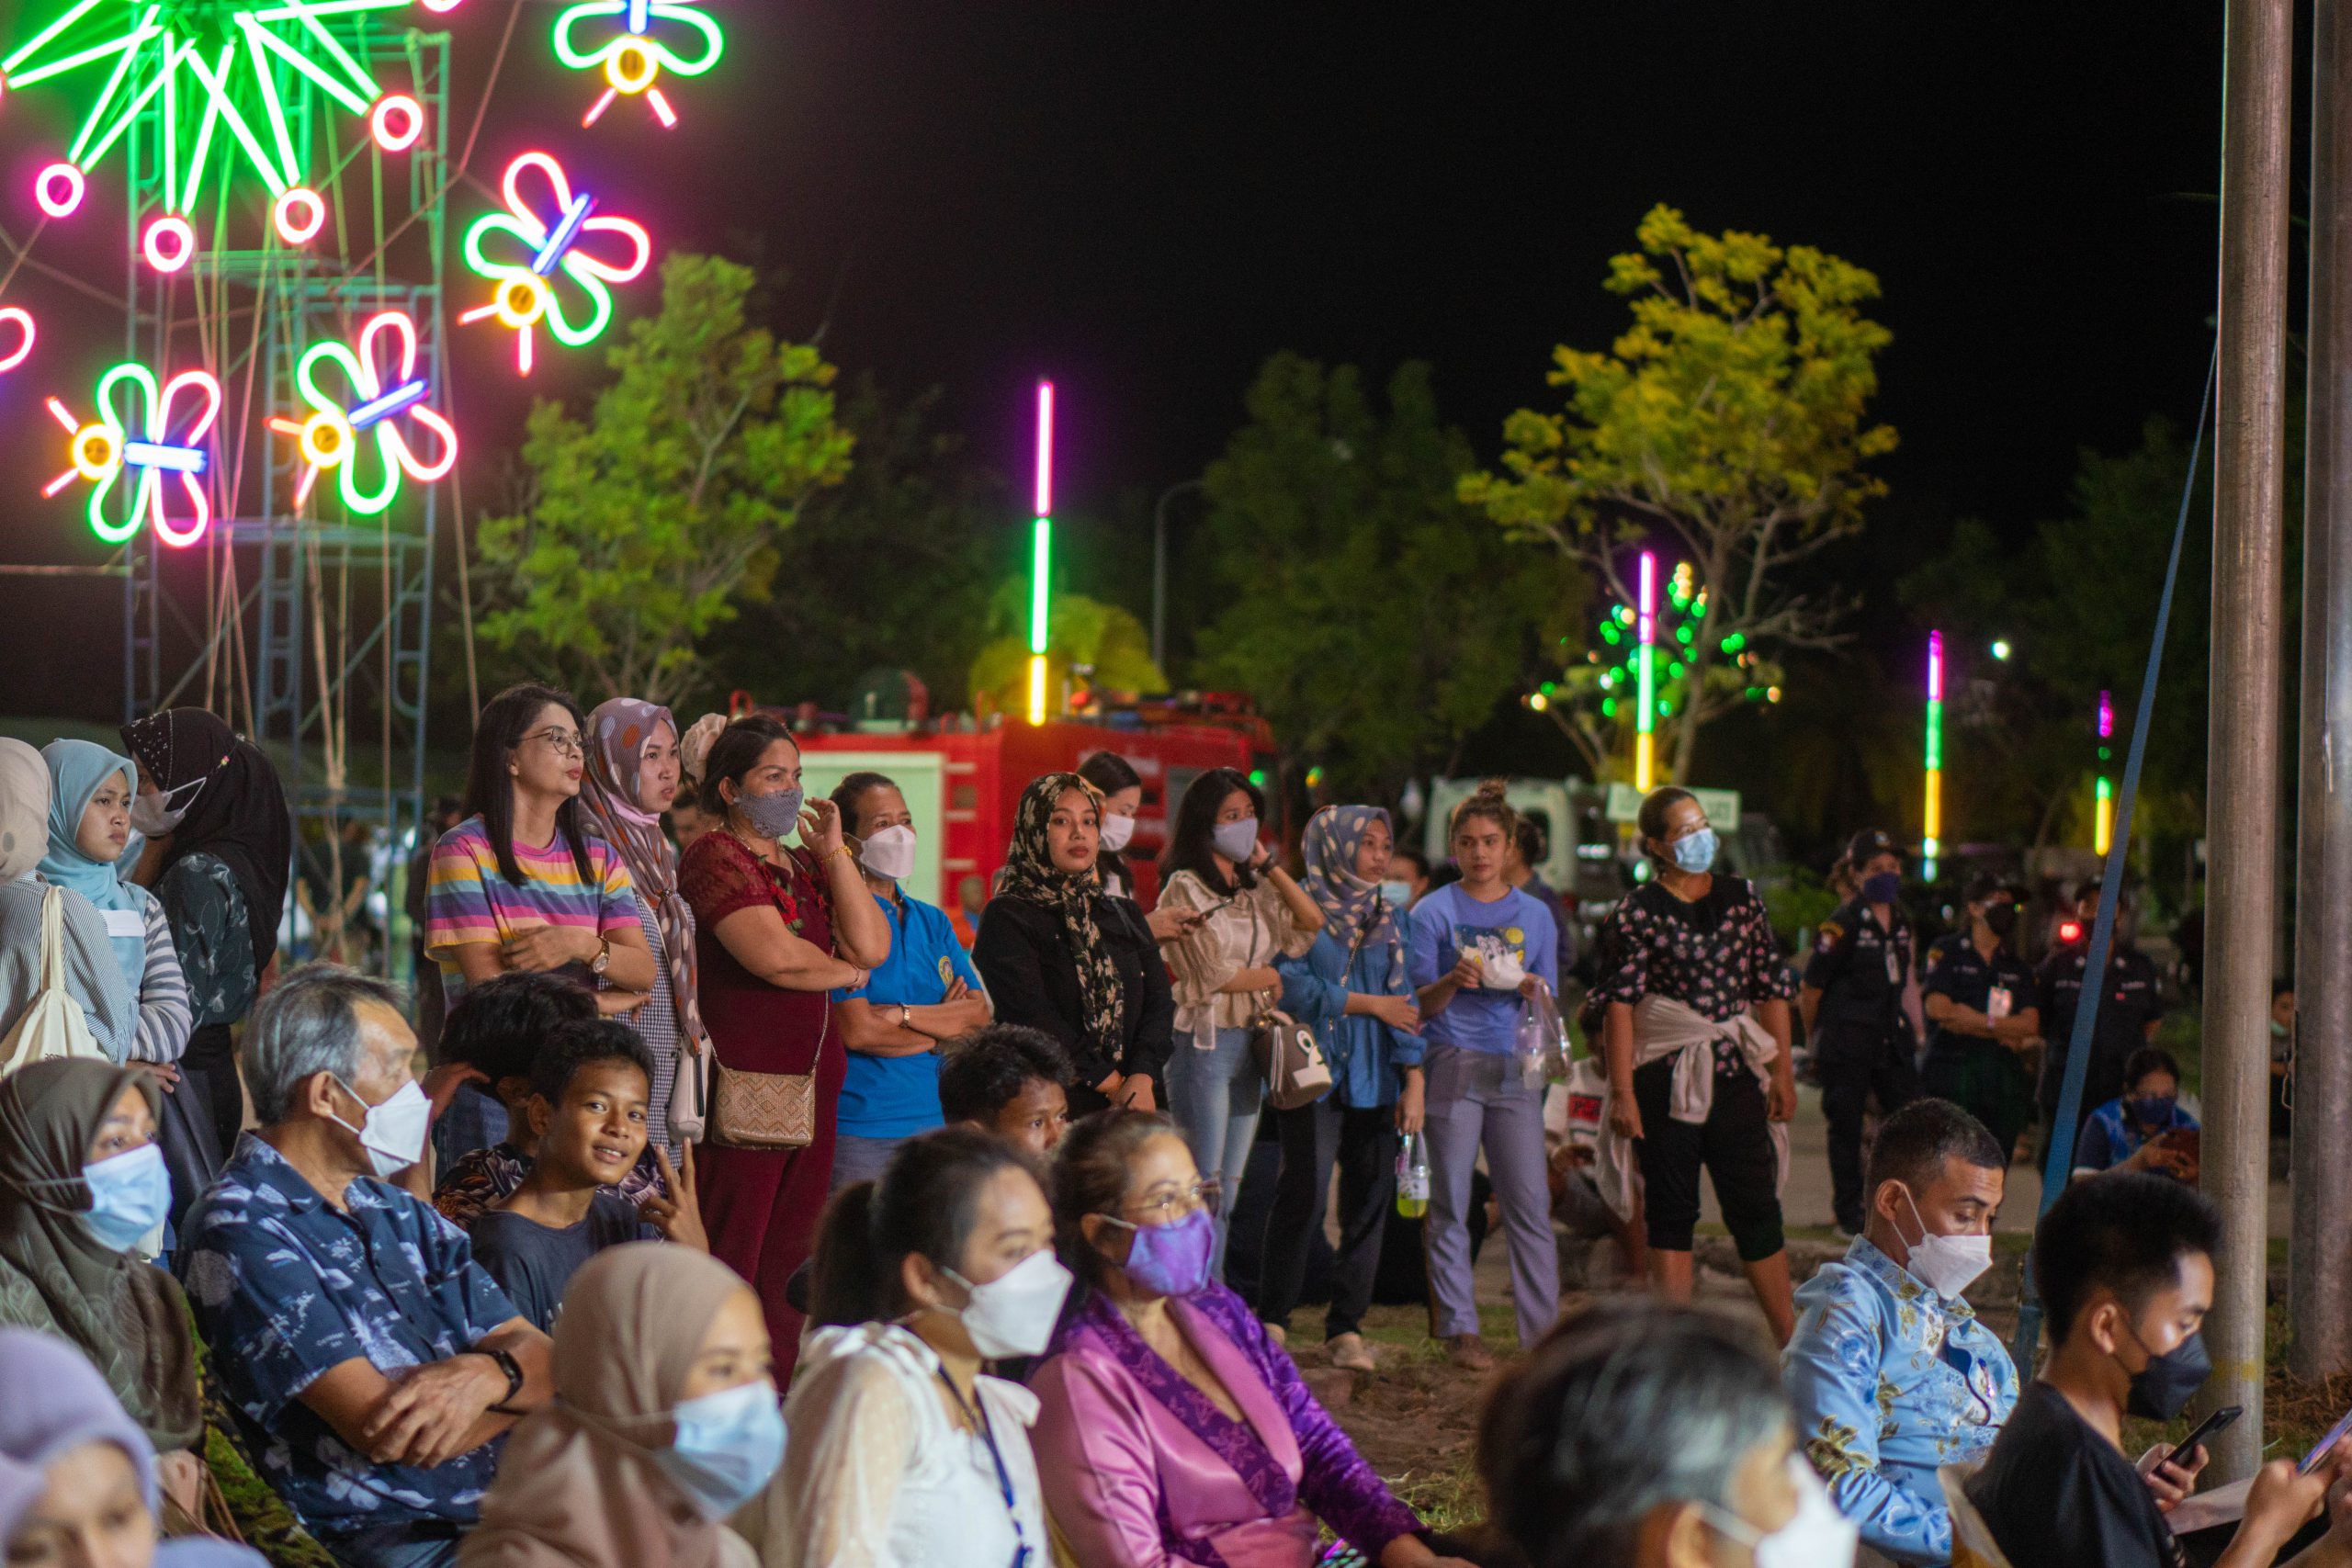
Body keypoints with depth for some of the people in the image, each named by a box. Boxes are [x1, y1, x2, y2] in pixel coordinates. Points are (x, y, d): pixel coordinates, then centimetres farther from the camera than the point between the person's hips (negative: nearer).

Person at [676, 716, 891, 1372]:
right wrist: (843, 971, 2)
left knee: (790, 1260, 8)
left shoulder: (805, 865, 20)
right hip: (744, 1078, -8)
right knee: (733, 1255, -8)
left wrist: (834, 851, 6)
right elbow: (774, 955, -17)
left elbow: (872, 945, 8)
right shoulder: (714, 856, -5)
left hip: (813, 1076, 8)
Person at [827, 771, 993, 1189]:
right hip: (859, 1132, -6)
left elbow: (980, 1013, 5)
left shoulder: (932, 921, 16)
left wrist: (902, 1014, -11)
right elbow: (857, 1030, -16)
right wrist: (943, 1026, -1)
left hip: (932, 1120, 6)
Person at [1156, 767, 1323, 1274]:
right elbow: (1214, 974, -12)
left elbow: (1312, 924, 3)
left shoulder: (1253, 887, 15)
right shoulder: (1185, 887, -7)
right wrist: (1272, 977, 3)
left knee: (1231, 1185, 9)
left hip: (1252, 1043, 7)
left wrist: (1267, 863, 3)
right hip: (1204, 1042, -7)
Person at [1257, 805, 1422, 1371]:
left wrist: (1414, 1079, 3)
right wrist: (1371, 1004, -7)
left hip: (1373, 1080, 5)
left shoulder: (1384, 919, 16)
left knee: (1371, 1196, 1)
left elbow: (1402, 999, 11)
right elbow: (1295, 988, -11)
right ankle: (1272, 1319, 1)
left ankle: (1346, 1325, 8)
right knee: (1304, 1191, -10)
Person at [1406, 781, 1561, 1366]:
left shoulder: (1535, 915, 14)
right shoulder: (1433, 912, 5)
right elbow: (1417, 1006, 2)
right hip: (1453, 1064, -2)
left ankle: (1545, 1331, 1)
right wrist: (1453, 982, -18)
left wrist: (1534, 989, -8)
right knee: (1451, 1203, -2)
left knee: (1530, 1202, -2)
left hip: (1515, 1069, 2)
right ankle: (1459, 1329, 3)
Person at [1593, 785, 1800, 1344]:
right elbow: (1620, 1004, -7)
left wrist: (1782, 1072, 8)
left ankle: (1791, 1337, 10)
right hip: (1665, 1081, -3)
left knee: (1756, 1204, 3)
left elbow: (1772, 989, 12)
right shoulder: (1639, 912, -3)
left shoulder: (1741, 896, 9)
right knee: (1671, 1209, 3)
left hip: (1736, 1075, 3)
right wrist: (1623, 1093, -12)